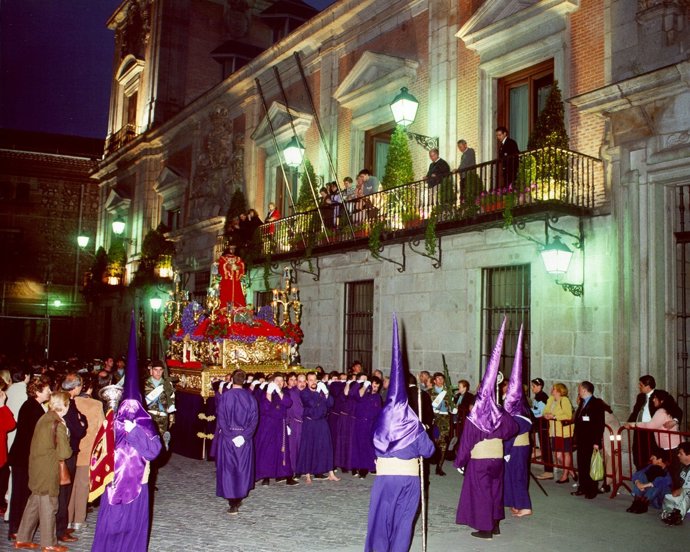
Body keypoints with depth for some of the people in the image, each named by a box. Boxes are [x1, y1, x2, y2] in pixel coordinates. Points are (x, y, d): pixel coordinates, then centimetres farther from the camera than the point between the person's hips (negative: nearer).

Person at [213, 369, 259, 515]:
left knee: (228, 469, 3)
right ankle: (239, 498, 24)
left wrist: (230, 436, -12)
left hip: (227, 437, -2)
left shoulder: (225, 396, -9)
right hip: (245, 439, 2)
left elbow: (221, 418, -13)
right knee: (242, 469, 16)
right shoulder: (250, 397, -3)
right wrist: (244, 435, -8)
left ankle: (233, 504, -1)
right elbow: (254, 419, -6)